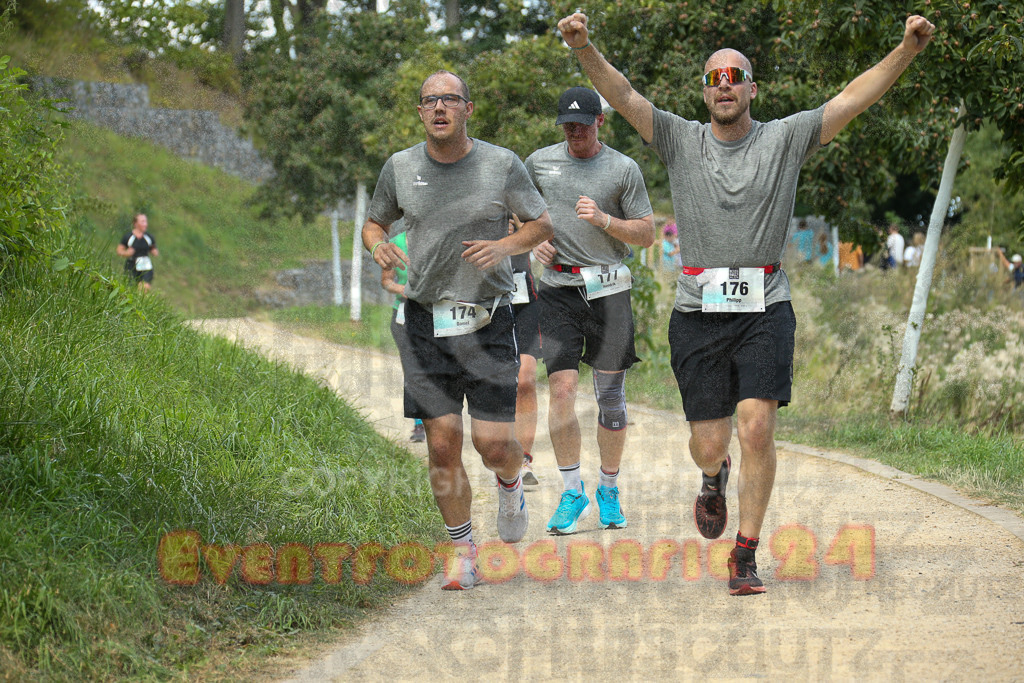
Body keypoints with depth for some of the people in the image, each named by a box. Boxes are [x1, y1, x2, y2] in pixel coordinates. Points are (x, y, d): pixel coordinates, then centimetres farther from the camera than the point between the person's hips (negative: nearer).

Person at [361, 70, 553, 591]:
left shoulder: (502, 165, -3)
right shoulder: (400, 167, 3)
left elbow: (542, 224, 6)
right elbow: (373, 222, 17)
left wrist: (505, 245, -14)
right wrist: (377, 246, -6)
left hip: (488, 322, -2)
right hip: (426, 322, 2)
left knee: (493, 443, -7)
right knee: (442, 444, -2)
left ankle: (509, 484, 31)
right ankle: (464, 552, 15)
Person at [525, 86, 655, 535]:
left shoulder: (623, 169, 3)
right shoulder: (539, 162, 9)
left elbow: (646, 234, 3)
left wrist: (603, 220, -13)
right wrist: (535, 241, 2)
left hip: (608, 289, -1)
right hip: (558, 287, 1)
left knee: (611, 394, 2)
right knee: (562, 388, -11)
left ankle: (609, 490, 16)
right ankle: (572, 493, -3)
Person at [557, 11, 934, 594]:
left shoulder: (785, 140, 5)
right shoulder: (681, 140, 7)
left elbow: (852, 100, -4)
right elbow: (623, 96, -5)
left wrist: (907, 50, -18)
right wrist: (585, 48, -22)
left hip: (765, 310, -1)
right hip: (699, 312, 1)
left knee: (757, 427, -14)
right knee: (708, 445, 1)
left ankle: (746, 555, -1)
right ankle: (716, 479, 40)